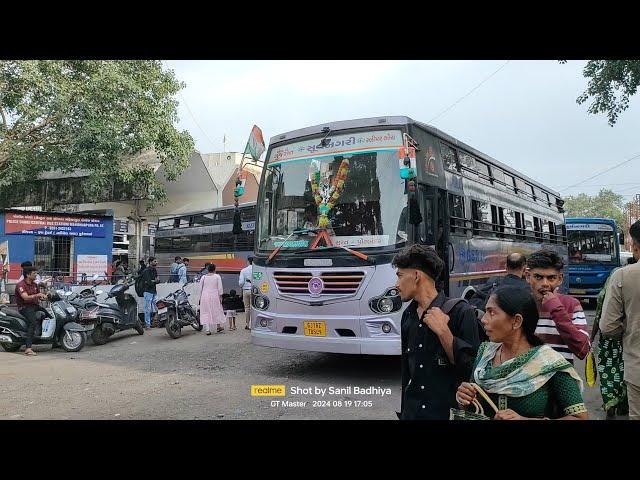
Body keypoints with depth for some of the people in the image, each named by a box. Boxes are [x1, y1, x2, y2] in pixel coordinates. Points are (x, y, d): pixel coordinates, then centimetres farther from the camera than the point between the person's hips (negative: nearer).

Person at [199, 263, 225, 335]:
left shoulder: (203, 277, 3)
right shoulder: (217, 276, -2)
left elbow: (200, 288, 5)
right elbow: (220, 288, -4)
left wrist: (200, 297, 12)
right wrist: (220, 296, 2)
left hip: (205, 296, 1)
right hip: (214, 296, -1)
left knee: (206, 312, 4)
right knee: (217, 311, 15)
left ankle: (207, 330, 0)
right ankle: (218, 327, 27)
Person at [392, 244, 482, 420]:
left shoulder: (461, 312, -14)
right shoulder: (408, 315, 3)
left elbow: (473, 368, -15)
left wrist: (443, 332, -23)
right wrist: (404, 411, 14)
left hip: (450, 412, -4)